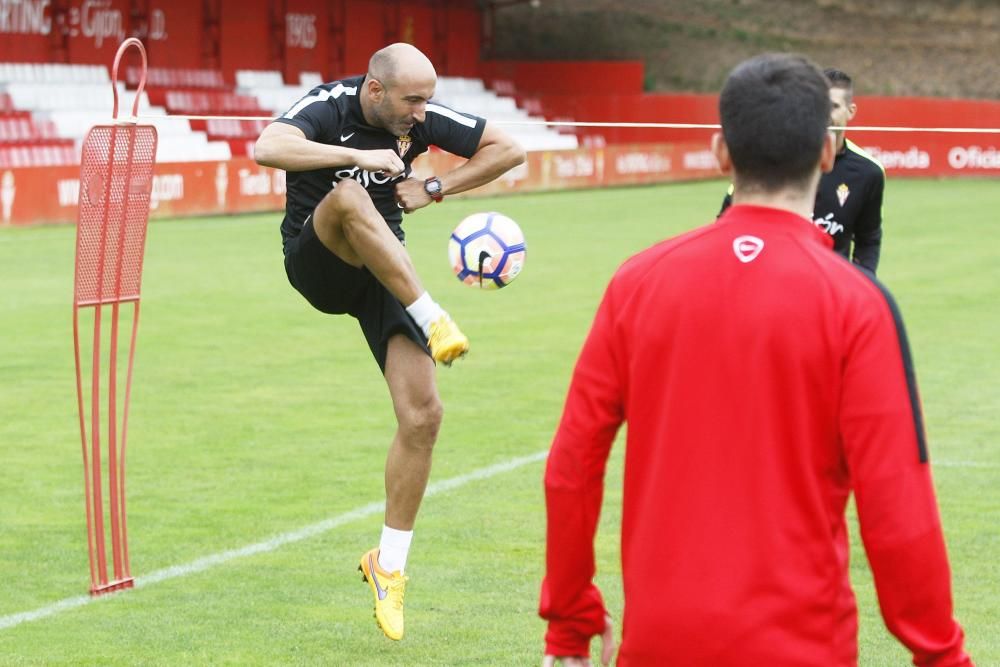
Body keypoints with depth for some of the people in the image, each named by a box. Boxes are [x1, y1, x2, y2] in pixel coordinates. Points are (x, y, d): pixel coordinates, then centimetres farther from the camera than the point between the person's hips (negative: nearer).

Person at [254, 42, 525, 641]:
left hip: (386, 271, 4)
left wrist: (436, 189, -5)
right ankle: (432, 319, -39)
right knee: (348, 196, -39)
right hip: (317, 263, -4)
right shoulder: (327, 108, -17)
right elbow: (267, 148, -37)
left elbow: (508, 150, 5)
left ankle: (390, 563, 6)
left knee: (422, 414, -9)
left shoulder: (423, 119, -5)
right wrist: (358, 155, -39)